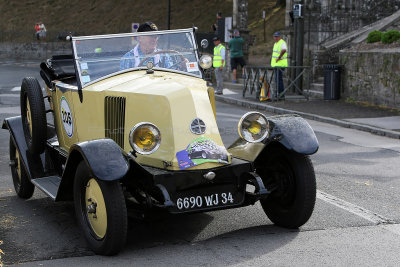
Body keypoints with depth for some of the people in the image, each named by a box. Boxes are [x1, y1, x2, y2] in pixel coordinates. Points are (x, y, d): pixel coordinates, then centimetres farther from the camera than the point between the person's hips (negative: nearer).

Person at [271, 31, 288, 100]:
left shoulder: (282, 43, -14)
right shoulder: (275, 43, 18)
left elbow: (284, 50, -36)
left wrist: (279, 57, -27)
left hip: (280, 65, -10)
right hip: (276, 65, 10)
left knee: (279, 79, -12)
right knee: (277, 80, 12)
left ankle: (281, 95, -10)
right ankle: (280, 94, 18)